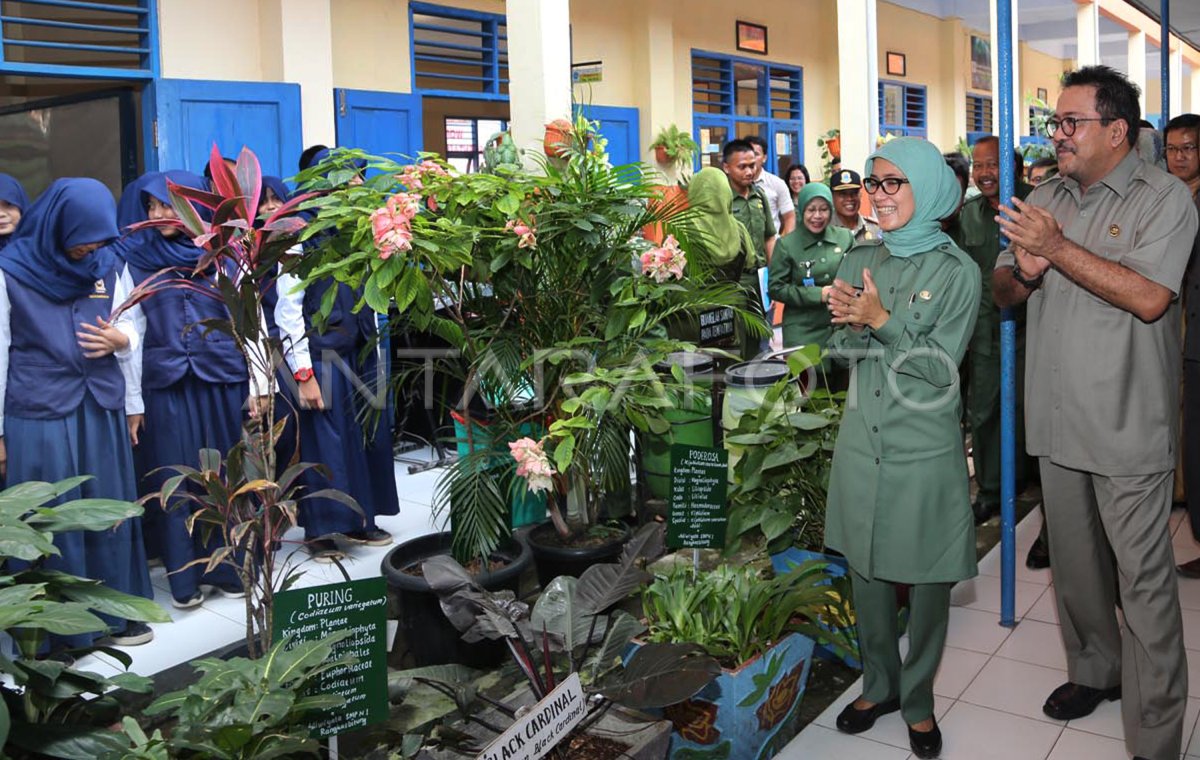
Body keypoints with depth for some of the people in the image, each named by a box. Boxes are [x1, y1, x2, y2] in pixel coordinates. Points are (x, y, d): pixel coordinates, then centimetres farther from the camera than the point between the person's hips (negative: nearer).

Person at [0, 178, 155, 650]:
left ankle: (117, 614, 23)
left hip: (102, 410, 4)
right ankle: (59, 629, 15)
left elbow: (132, 328, 16)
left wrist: (119, 338, -8)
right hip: (38, 415, -3)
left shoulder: (112, 267, 6)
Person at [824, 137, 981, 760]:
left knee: (927, 578, 7)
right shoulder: (859, 261, 7)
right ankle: (879, 684, 34)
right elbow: (842, 351, 7)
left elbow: (941, 366, -12)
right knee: (866, 569, 14)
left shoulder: (956, 271, -7)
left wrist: (880, 321, -20)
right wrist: (850, 321, -14)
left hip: (925, 446, -4)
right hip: (862, 439, 4)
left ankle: (918, 699, 26)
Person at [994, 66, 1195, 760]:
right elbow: (1003, 293, 14)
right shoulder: (1046, 198, 11)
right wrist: (1021, 272, -9)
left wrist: (1059, 249, -20)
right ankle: (1094, 669, 38)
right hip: (1059, 418, 6)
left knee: (1144, 578, -1)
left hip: (1127, 427, -6)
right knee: (1074, 563, 18)